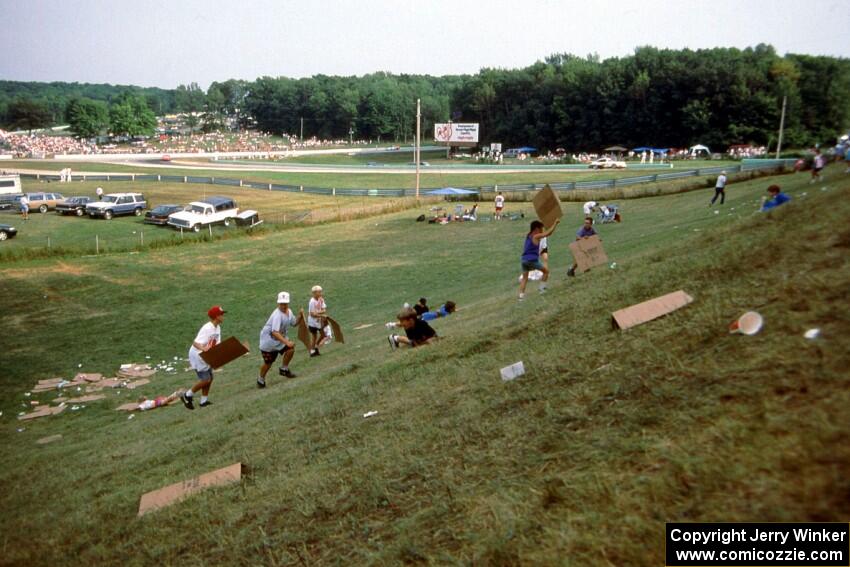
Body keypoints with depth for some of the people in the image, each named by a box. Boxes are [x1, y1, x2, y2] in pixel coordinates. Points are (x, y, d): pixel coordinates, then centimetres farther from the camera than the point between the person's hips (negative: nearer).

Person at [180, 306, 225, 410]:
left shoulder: (217, 328, 3)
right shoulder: (207, 329, -26)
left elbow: (217, 344, 6)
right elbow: (195, 343, -32)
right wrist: (203, 349, -51)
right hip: (197, 356, -9)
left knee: (210, 378, 10)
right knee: (205, 379, -7)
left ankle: (204, 400, 22)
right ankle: (187, 396, 10)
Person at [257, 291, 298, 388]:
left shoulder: (289, 312, -5)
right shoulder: (277, 315, -31)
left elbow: (294, 324, 11)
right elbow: (275, 332, -41)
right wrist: (287, 342, -49)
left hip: (280, 338, 7)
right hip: (268, 340, -7)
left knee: (291, 349, -14)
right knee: (268, 362, 1)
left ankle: (284, 369, 7)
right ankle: (261, 380, 27)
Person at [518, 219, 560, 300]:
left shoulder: (528, 235, 17)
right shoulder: (536, 236, -6)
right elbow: (548, 233, -11)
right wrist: (555, 223, -1)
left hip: (524, 259, 7)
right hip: (532, 260, -7)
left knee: (524, 278, 10)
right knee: (546, 271, 13)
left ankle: (521, 295, 0)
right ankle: (542, 288, 10)